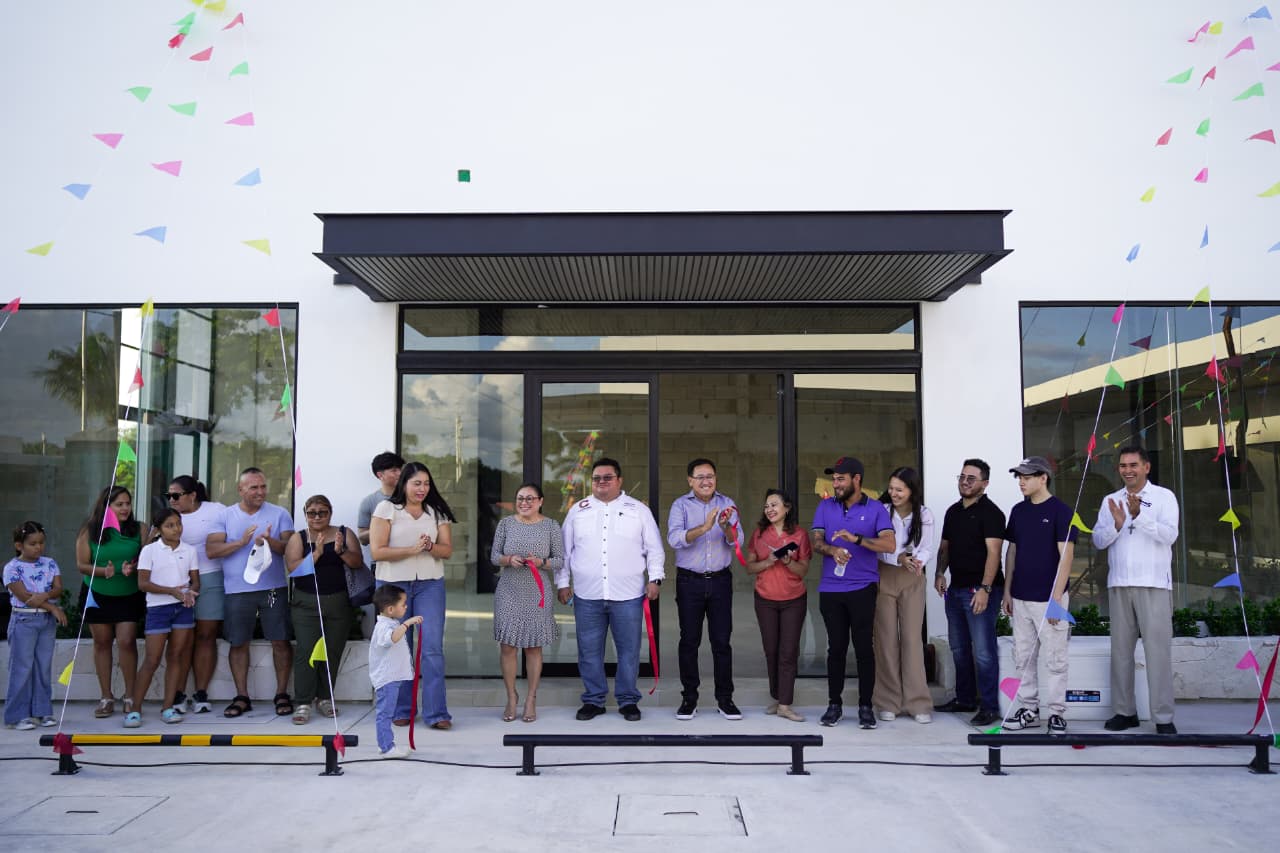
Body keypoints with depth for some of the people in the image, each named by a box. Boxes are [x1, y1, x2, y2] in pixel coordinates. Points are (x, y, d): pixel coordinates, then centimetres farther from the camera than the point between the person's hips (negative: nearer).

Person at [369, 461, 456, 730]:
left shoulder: (437, 512, 9)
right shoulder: (386, 509, -1)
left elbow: (447, 549, 5)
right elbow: (377, 551, -8)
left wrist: (430, 547, -15)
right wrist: (412, 549, -17)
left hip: (430, 584, 2)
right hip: (393, 584, -2)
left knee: (433, 647, -6)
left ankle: (436, 713, -3)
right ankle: (402, 709, 19)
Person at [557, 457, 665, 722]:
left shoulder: (639, 510, 6)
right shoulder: (578, 511, 10)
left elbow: (654, 549, 7)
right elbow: (565, 550, 13)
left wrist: (654, 578, -1)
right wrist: (563, 582, 9)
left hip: (628, 595, -1)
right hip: (587, 595, 1)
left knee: (629, 650, 4)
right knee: (589, 651, 7)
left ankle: (628, 700, 17)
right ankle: (593, 700, 20)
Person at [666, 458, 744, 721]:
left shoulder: (727, 503, 5)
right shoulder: (680, 505, -2)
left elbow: (737, 542, -4)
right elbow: (674, 539, -18)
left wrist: (726, 526, -25)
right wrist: (704, 527, -31)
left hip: (720, 580, 1)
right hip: (689, 581, -1)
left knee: (722, 640, 4)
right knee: (689, 640, 5)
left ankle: (725, 698, 13)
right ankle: (689, 698, 15)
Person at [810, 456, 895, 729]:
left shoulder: (876, 509, -1)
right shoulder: (825, 507, 9)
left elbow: (889, 544, -12)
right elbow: (815, 541, 2)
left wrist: (856, 539, -24)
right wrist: (832, 550, -19)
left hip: (863, 588, -2)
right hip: (830, 589, 2)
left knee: (863, 647, 0)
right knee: (836, 647, 8)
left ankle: (865, 706, 11)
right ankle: (834, 704, 18)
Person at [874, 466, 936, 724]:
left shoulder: (924, 515, 0)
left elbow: (928, 549, -3)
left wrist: (917, 562, -25)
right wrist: (900, 558, -28)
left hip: (913, 580, 1)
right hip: (884, 577, -1)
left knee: (912, 638, -1)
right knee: (887, 639, 2)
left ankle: (918, 703, 7)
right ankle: (888, 702, 11)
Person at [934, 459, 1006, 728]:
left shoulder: (990, 512, -9)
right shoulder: (953, 511, 15)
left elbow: (993, 551, -16)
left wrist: (985, 589, -24)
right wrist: (939, 573, 5)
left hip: (981, 590, -8)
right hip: (956, 589, 8)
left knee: (983, 652, -6)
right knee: (959, 649, 15)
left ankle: (990, 707, 2)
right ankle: (965, 699, 27)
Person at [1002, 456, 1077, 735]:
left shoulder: (1060, 511, -8)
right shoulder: (1018, 511, 9)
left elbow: (1066, 556, -11)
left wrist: (1056, 597, -16)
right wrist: (1007, 590, 9)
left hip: (1048, 598, -6)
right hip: (1020, 598, 6)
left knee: (1055, 659, 2)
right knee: (1023, 658, 11)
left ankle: (1057, 712, 11)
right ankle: (1028, 709, 20)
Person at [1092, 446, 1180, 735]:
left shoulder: (1164, 496, 2)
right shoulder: (1110, 500, 12)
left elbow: (1170, 535, -11)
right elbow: (1098, 540, 5)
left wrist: (1138, 515, -24)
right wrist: (1117, 525, -14)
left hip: (1154, 584, -4)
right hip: (1119, 584, 4)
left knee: (1158, 650, -6)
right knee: (1121, 649, 8)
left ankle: (1164, 717, -2)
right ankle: (1124, 711, 16)